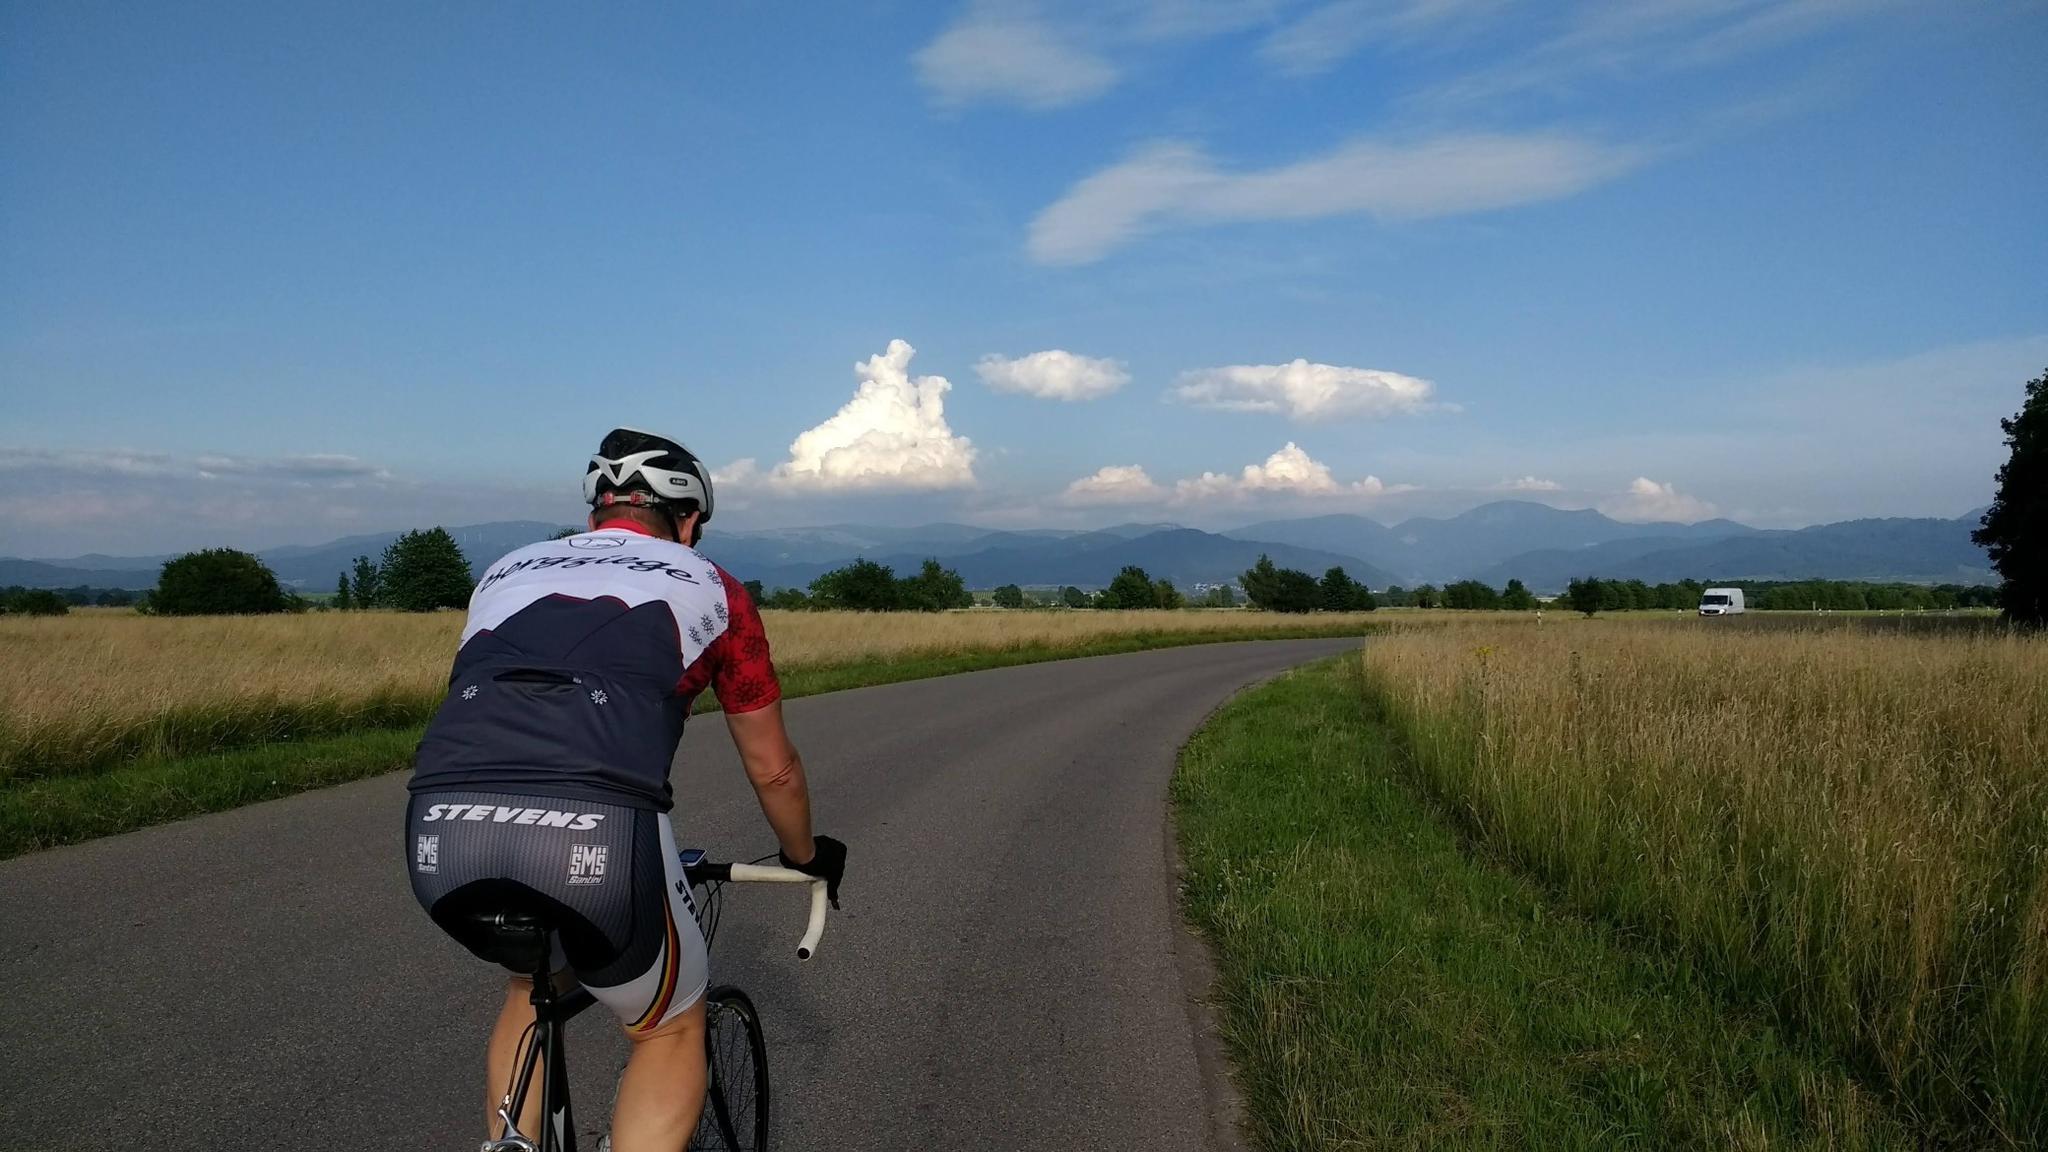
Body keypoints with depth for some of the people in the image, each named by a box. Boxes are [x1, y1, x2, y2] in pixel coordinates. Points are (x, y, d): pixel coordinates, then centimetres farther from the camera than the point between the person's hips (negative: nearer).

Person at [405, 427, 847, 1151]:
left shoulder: (508, 571, 33)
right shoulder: (708, 587, 24)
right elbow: (774, 769, 32)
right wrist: (806, 857, 52)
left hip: (440, 831, 4)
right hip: (596, 832, -4)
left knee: (534, 985, 36)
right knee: (671, 1029, 24)